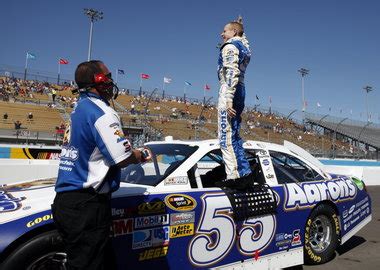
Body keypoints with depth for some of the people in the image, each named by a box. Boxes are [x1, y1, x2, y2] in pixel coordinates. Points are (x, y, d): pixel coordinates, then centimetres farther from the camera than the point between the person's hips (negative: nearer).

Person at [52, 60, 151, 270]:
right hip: (86, 206, -9)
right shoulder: (101, 112, -14)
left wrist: (132, 152, 9)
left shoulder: (79, 108, 15)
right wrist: (141, 155, 2)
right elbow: (122, 158, -20)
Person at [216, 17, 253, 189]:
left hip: (229, 91, -9)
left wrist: (228, 100, -24)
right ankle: (245, 173, 10)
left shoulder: (230, 47, -4)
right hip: (240, 91, 10)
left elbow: (231, 74, -16)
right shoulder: (243, 47, 22)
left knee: (225, 136, -12)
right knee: (233, 136, 10)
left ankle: (233, 176, -15)